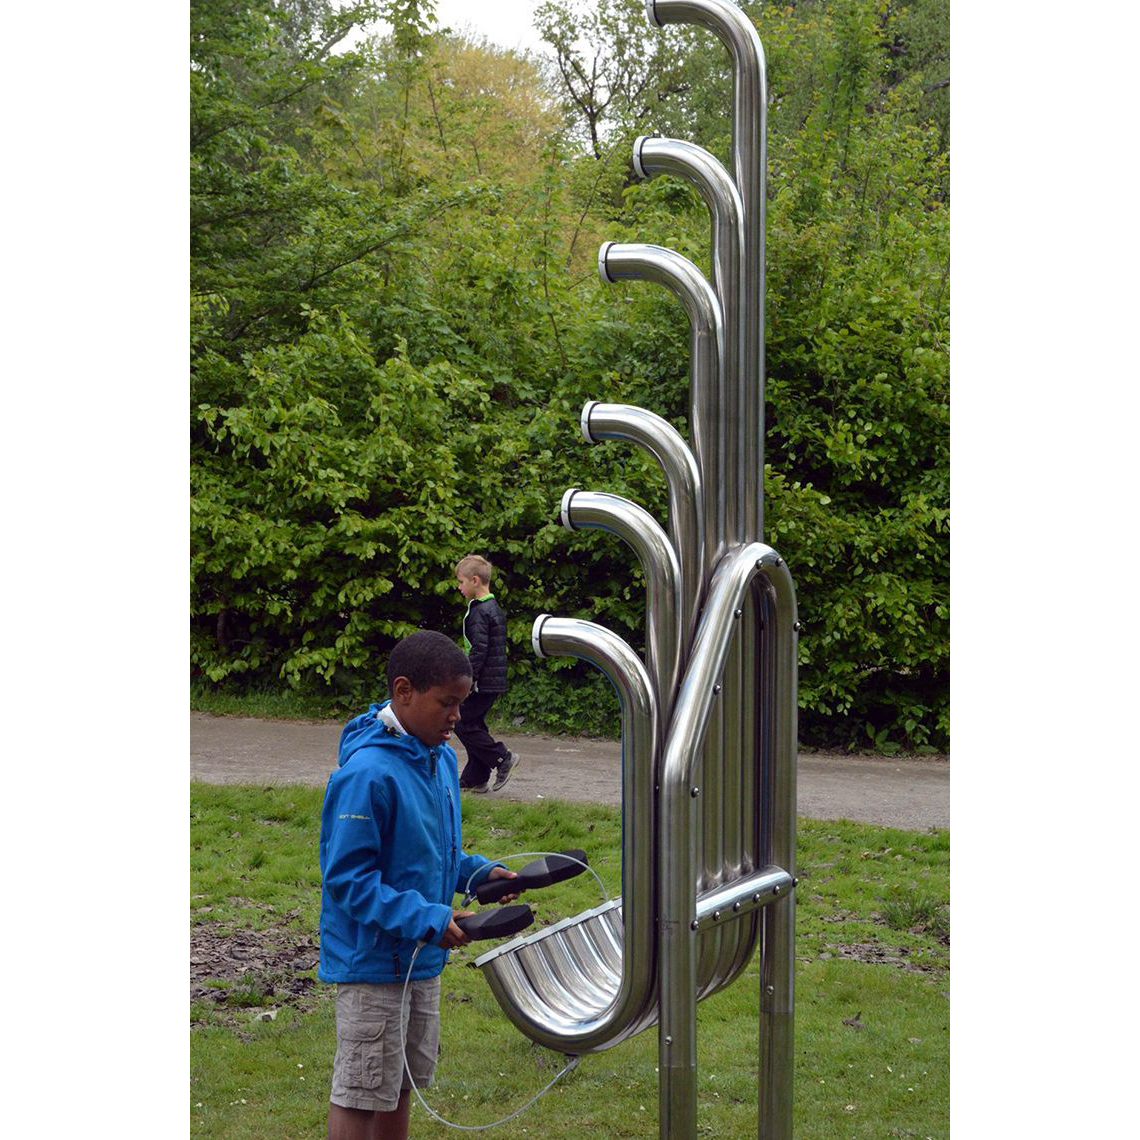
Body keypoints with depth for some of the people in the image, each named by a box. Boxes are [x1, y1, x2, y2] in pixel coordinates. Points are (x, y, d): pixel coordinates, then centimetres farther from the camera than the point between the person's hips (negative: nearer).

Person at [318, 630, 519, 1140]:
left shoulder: (441, 758, 5)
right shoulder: (366, 773, -24)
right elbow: (346, 877, -23)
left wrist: (478, 872, 0)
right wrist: (424, 919, -29)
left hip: (422, 961, 9)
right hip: (372, 961, -9)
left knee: (402, 1083, 20)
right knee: (360, 1095, 0)